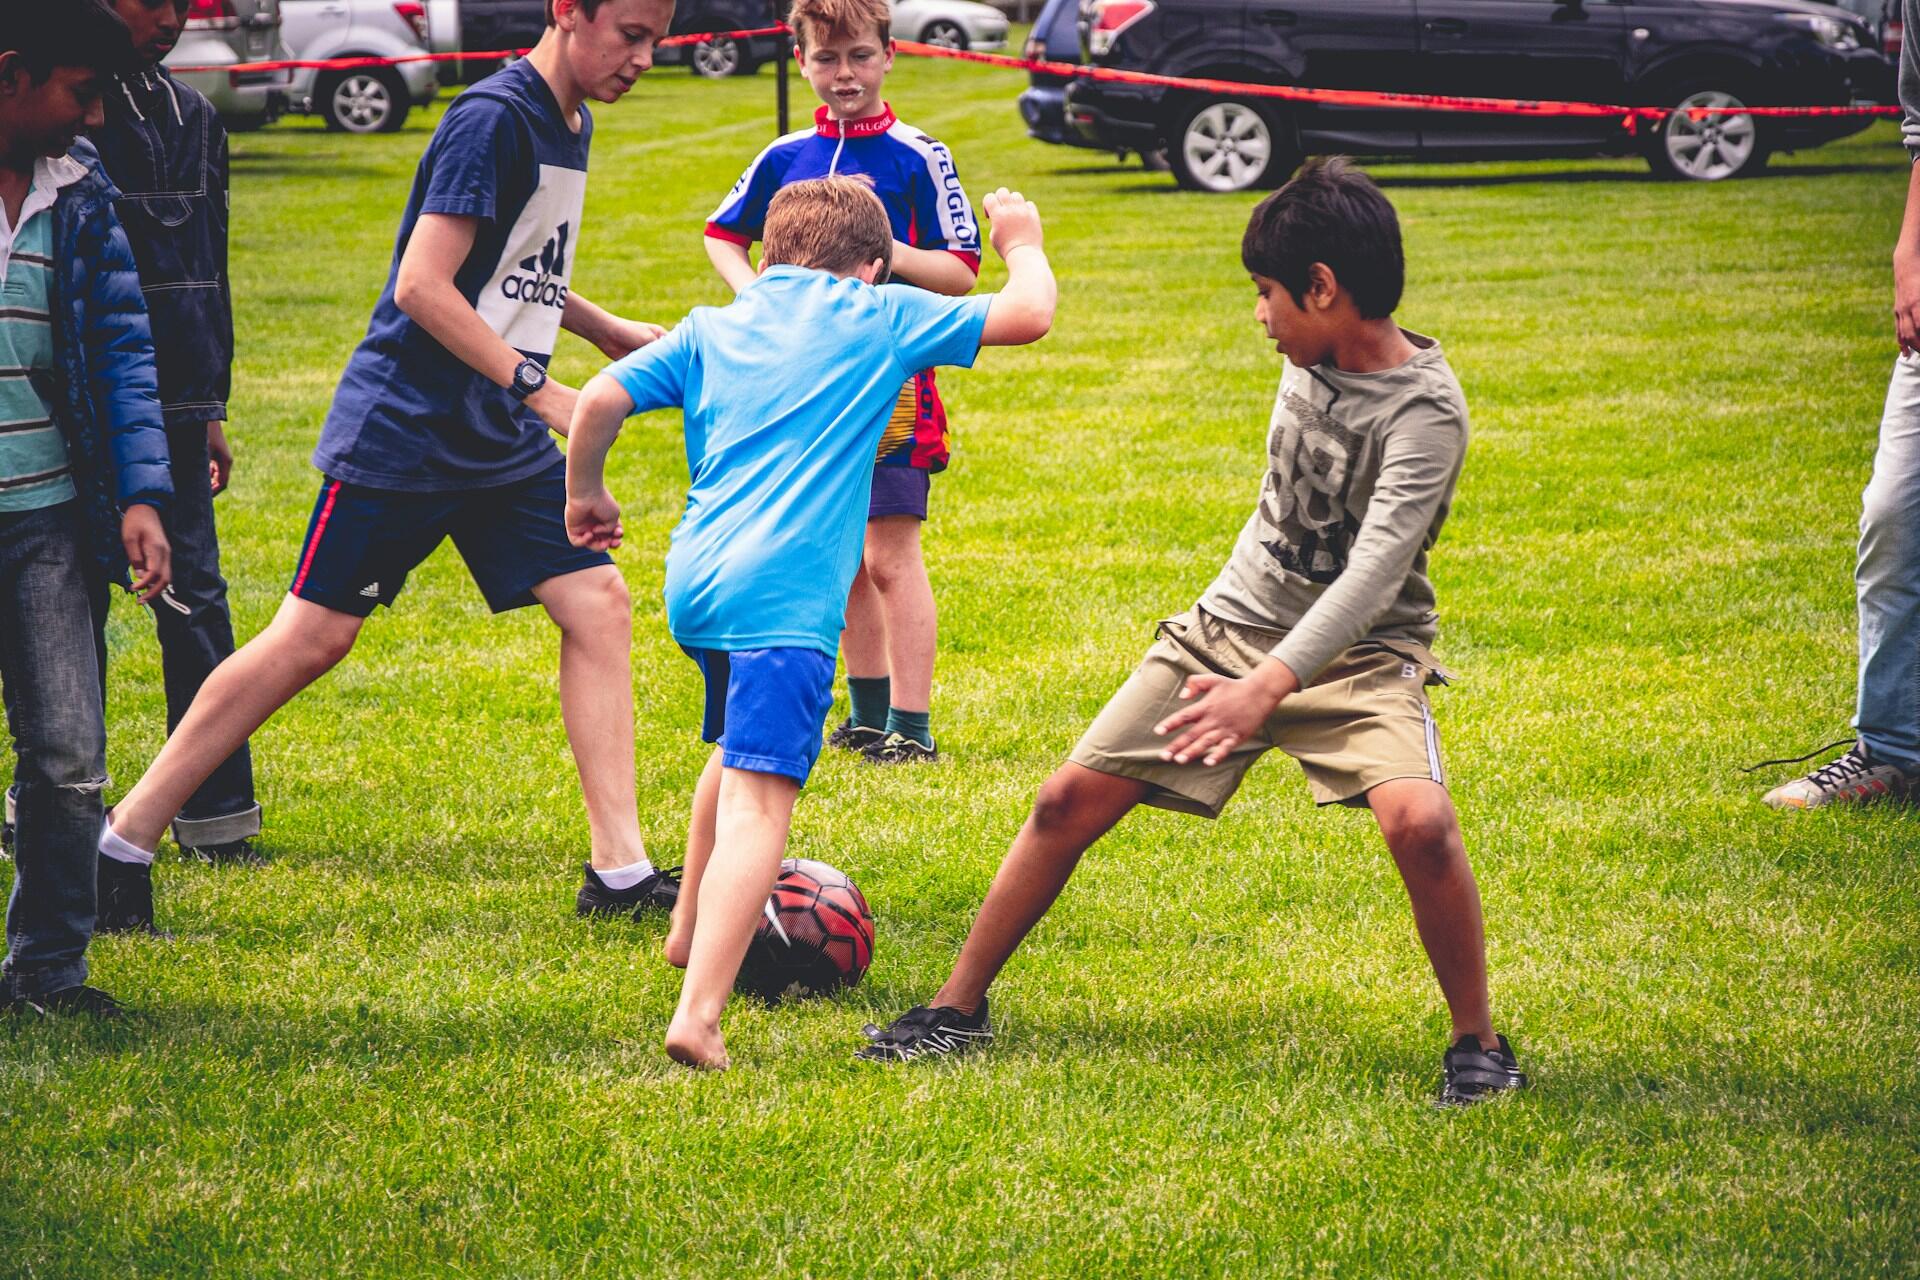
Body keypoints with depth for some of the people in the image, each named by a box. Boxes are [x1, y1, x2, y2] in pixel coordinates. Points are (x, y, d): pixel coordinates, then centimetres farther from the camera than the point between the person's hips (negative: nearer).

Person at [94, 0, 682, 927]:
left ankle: (620, 871, 1)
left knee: (598, 603, -2)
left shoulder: (570, 126, 11)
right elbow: (423, 287, -22)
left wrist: (603, 330, 16)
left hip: (503, 443, 8)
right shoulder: (492, 119, -17)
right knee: (314, 636, -5)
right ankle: (123, 841, 5)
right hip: (402, 431, -8)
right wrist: (539, 389, -22)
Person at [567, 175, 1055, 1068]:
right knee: (758, 801, -15)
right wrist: (1022, 246, 28)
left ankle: (693, 929, 49)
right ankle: (699, 1013, -29)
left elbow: (599, 401, 8)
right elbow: (1027, 317, 8)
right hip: (783, 592, -6)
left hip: (693, 581, 6)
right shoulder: (880, 318, 7)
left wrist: (585, 493, 25)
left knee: (740, 749, 33)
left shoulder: (709, 330, 17)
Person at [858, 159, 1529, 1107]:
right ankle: (959, 1008, 13)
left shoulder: (1424, 408, -23)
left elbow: (1376, 568, -33)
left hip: (1359, 649, -6)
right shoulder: (1308, 356, -1)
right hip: (1236, 621, 6)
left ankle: (1477, 1042, -11)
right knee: (1071, 798, -2)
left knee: (1419, 820, -32)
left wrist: (1270, 686, -44)